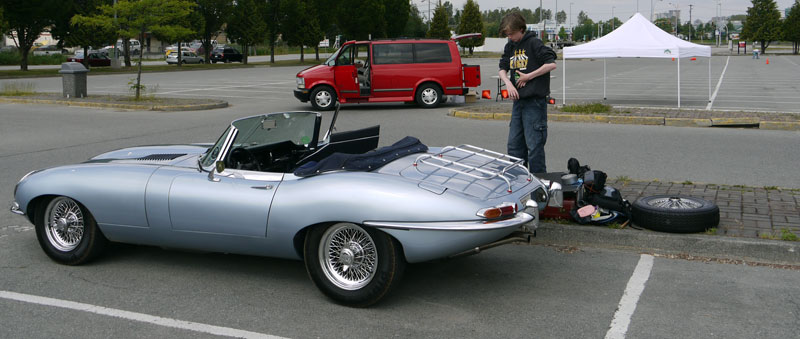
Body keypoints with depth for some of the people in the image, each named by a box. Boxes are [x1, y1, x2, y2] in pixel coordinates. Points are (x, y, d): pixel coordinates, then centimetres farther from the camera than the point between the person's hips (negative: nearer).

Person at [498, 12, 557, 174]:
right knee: (514, 144, 10)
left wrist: (528, 76, -12)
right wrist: (508, 82, -4)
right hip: (518, 100, 8)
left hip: (534, 101, -8)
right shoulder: (510, 46, 13)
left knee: (534, 145, -6)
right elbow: (503, 69, 16)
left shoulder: (534, 43, -9)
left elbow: (551, 64, -15)